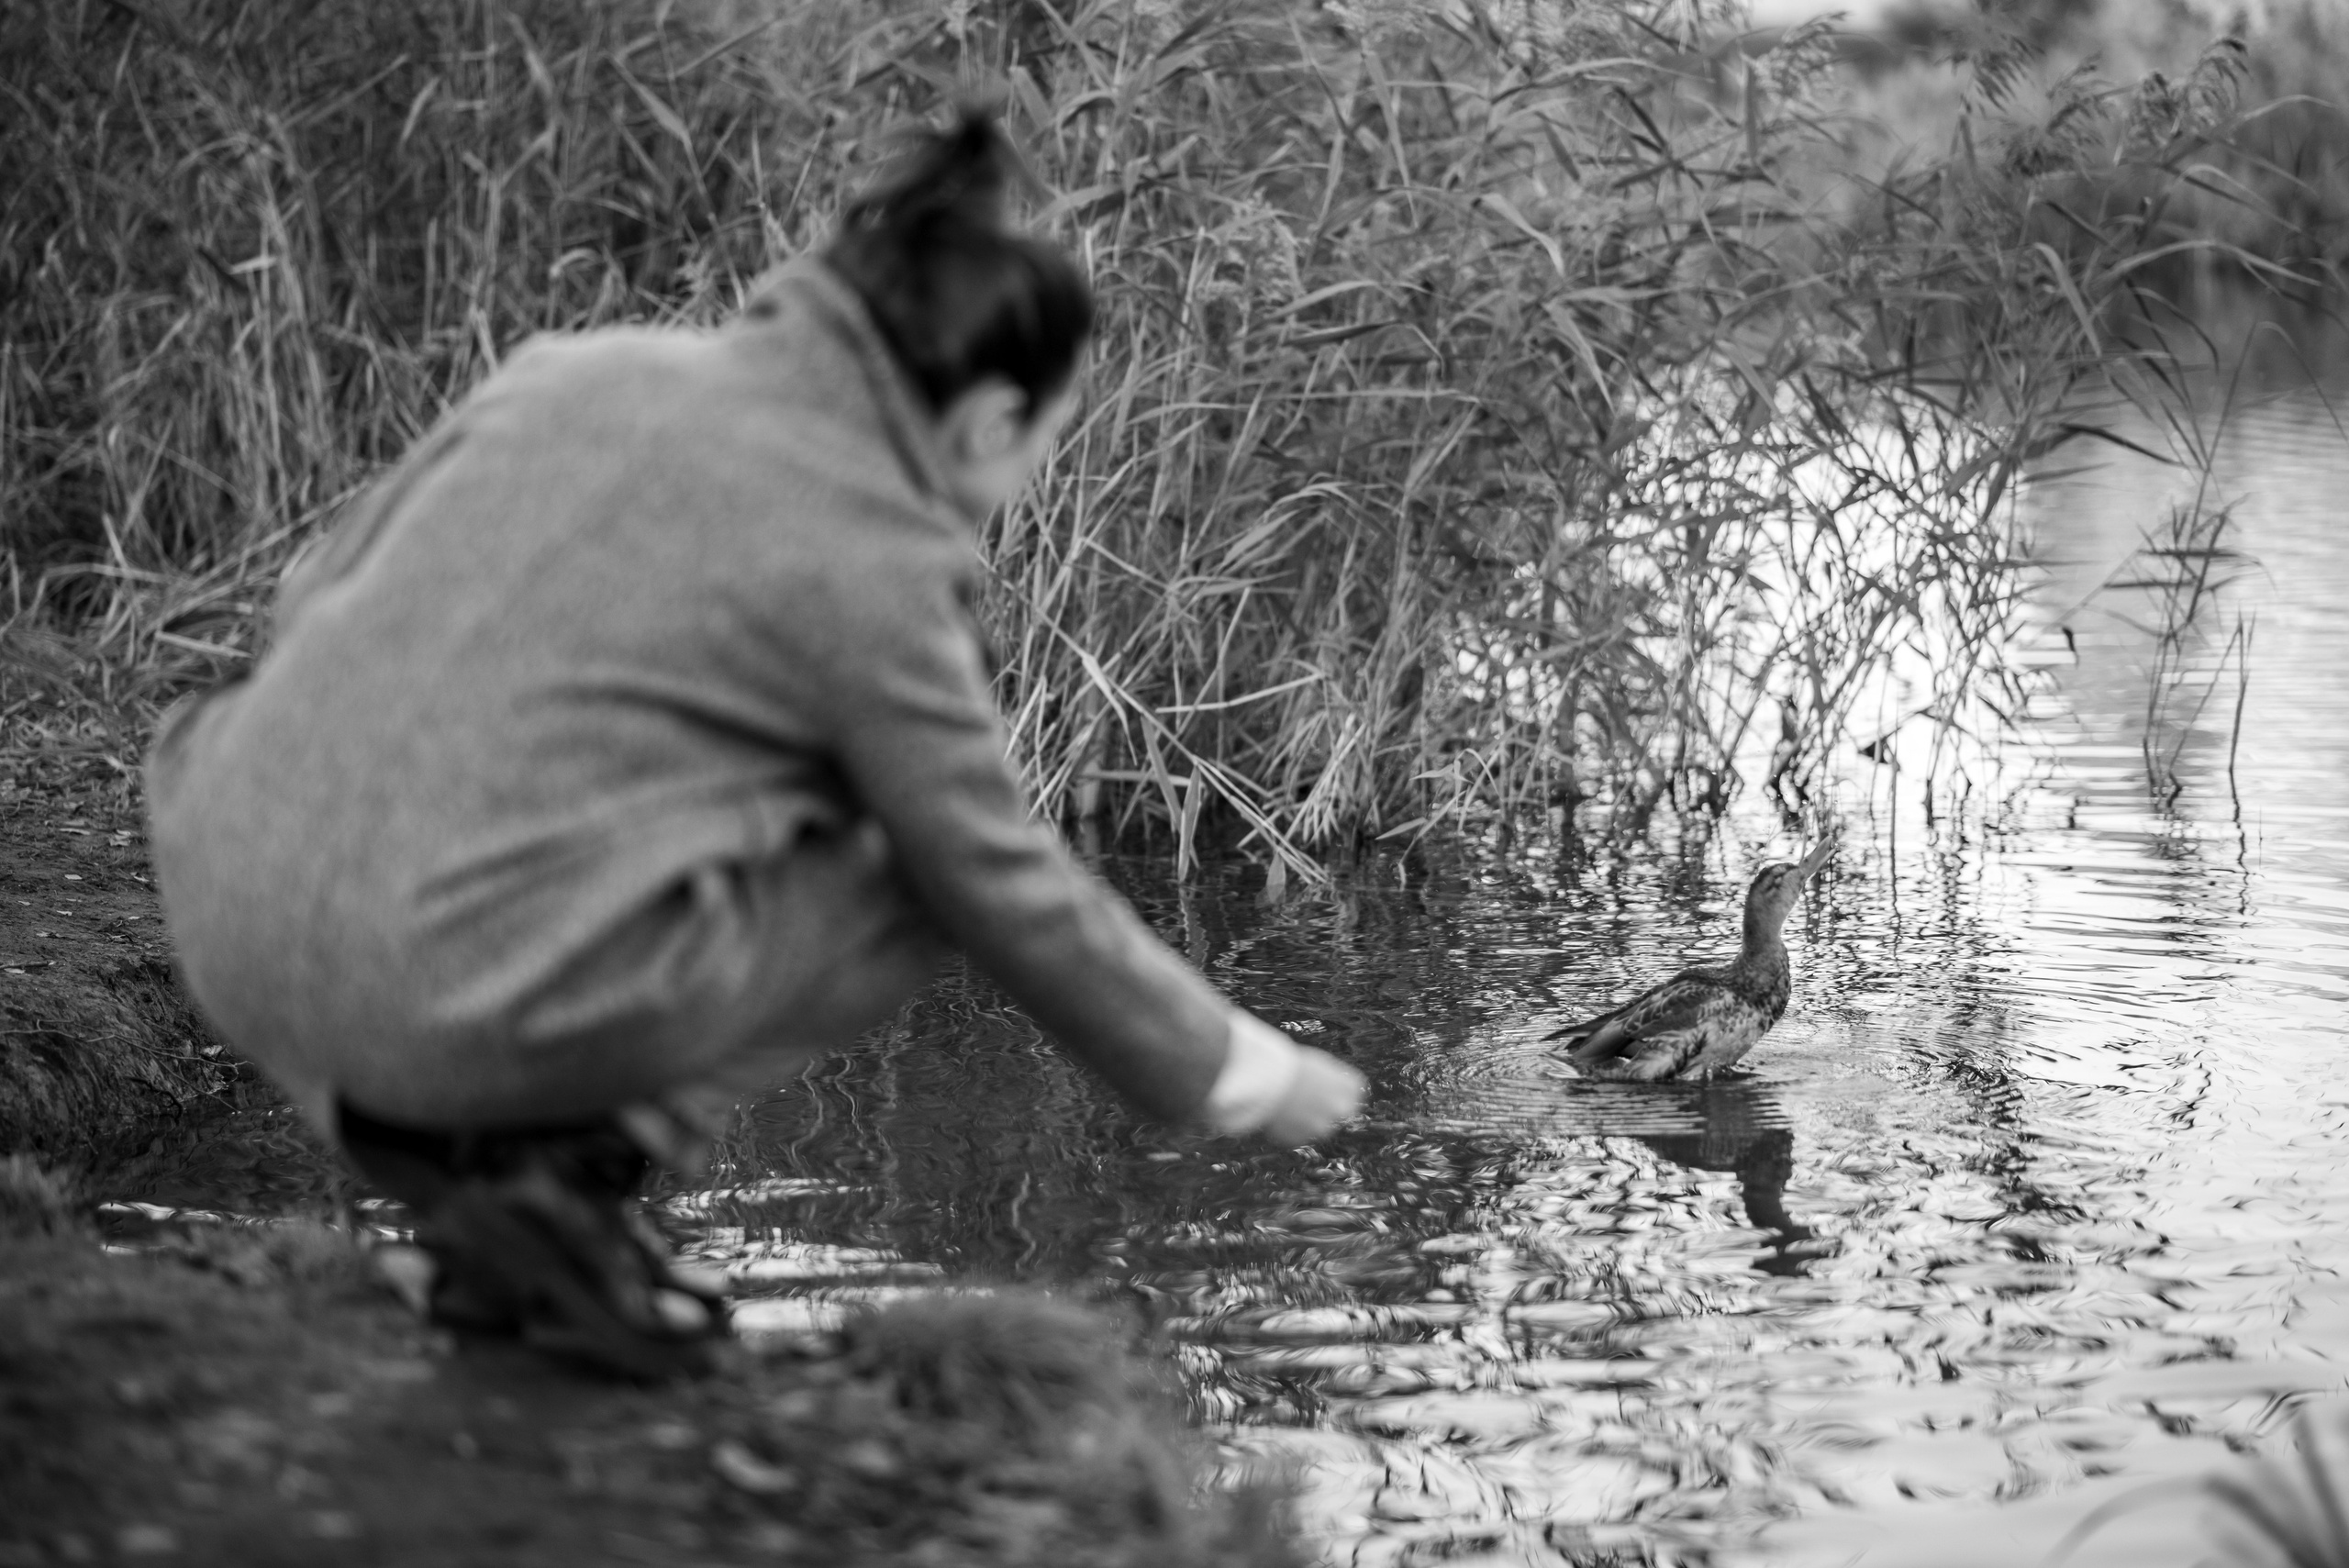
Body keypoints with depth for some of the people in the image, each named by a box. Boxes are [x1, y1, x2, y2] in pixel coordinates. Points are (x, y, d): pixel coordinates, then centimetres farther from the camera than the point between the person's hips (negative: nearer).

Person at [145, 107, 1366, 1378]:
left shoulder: (583, 367, 14)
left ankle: (433, 1137, 14)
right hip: (480, 1003, -6)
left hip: (236, 939, 7)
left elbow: (319, 599, 16)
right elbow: (1013, 901, 4)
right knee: (913, 883, 12)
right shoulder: (871, 563, -2)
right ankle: (568, 1164, -1)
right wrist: (1238, 1073, 18)